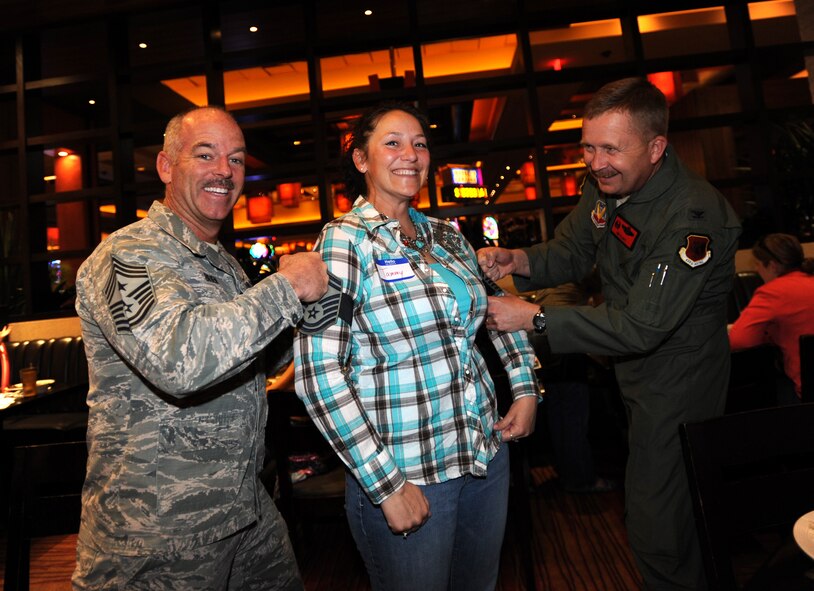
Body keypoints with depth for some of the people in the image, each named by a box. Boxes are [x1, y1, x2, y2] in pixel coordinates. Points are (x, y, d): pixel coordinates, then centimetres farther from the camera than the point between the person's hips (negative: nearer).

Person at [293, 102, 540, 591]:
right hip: (405, 475, -6)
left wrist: (526, 387, 7)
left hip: (487, 455, 6)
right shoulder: (345, 242, -13)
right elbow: (319, 375, -19)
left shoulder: (447, 235, 5)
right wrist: (387, 485, -19)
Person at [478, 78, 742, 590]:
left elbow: (641, 327, -32)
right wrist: (518, 261, -18)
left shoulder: (694, 217, -30)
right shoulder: (607, 184, -6)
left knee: (656, 527, 2)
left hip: (678, 379, -8)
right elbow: (571, 255, 3)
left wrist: (535, 318, -33)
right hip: (635, 367, 8)